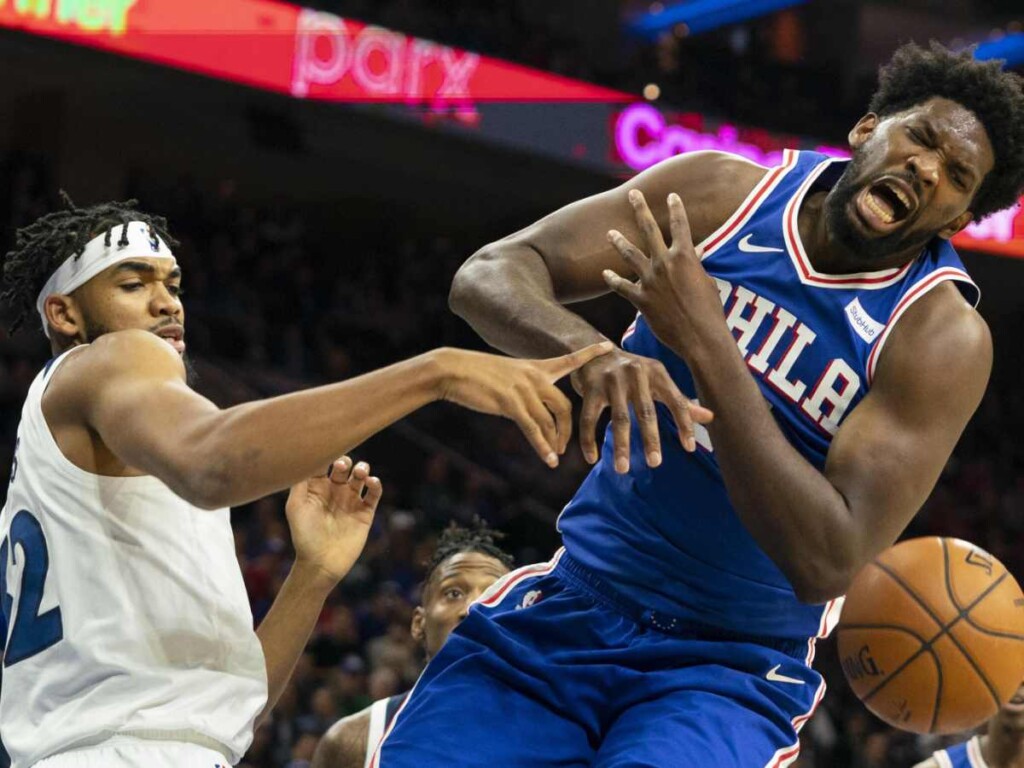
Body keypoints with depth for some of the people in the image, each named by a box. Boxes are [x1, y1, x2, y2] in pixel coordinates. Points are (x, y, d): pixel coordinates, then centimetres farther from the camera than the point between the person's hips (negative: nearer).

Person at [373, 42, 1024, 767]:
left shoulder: (944, 338, -15)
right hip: (571, 605, 3)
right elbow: (490, 273, -10)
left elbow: (827, 564, -24)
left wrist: (704, 342, -29)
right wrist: (588, 350, -34)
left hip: (735, 670, -3)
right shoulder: (722, 192, -4)